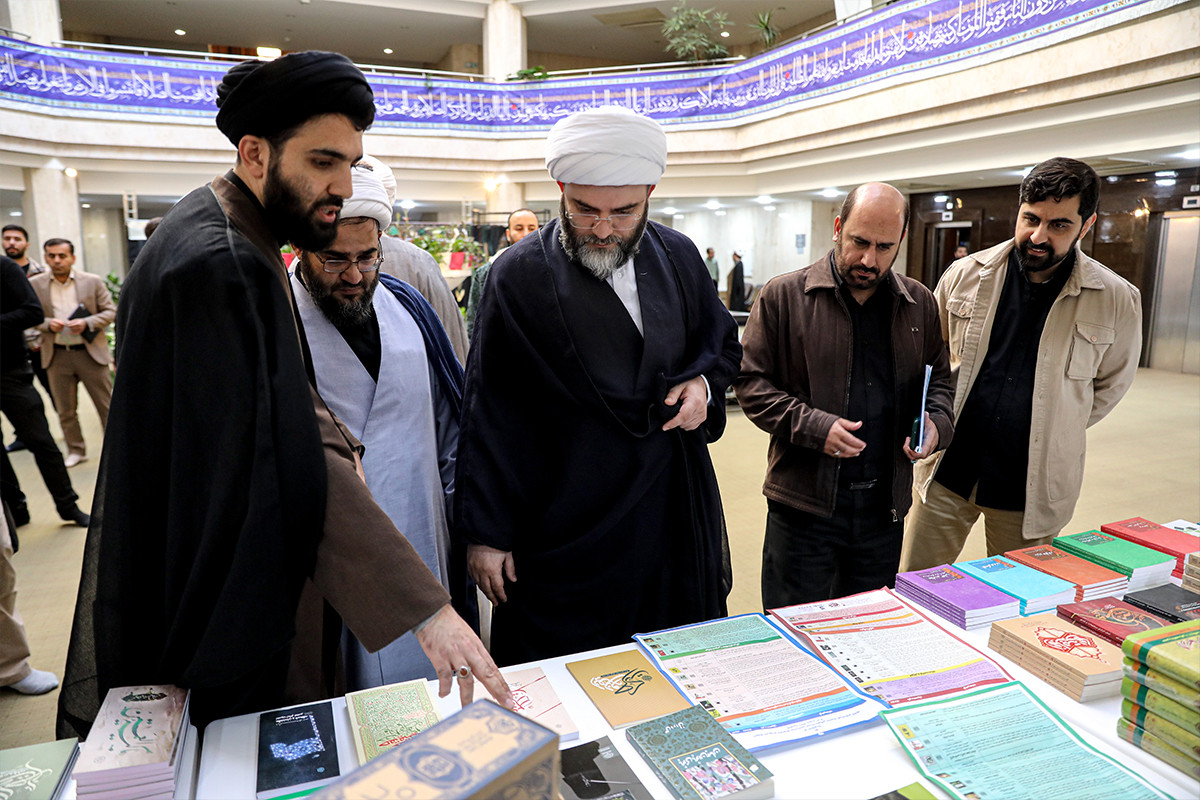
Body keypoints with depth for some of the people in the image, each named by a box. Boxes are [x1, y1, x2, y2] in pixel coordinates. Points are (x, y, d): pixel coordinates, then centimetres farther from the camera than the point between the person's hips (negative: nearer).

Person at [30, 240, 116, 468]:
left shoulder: (93, 281, -2)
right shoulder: (35, 284, 2)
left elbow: (110, 311, 0)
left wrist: (87, 323, -16)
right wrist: (47, 323, -12)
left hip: (90, 353, -2)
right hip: (57, 356, 2)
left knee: (106, 404, 4)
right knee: (65, 409, 11)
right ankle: (76, 451, 25)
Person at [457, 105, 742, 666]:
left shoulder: (679, 258, 3)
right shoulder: (519, 275, -9)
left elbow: (723, 342, 19)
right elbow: (489, 413, -7)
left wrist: (704, 383, -4)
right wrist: (485, 532, -7)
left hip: (674, 517, 4)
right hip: (564, 530, -3)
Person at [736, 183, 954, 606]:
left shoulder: (920, 304, 7)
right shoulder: (783, 295, -5)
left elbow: (940, 379, 18)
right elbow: (750, 380, -5)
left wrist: (936, 423, -4)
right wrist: (811, 426, -17)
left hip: (885, 506, 4)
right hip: (803, 504, -3)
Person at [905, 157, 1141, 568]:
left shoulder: (1116, 300, -6)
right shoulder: (965, 275, -2)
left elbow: (1109, 386, 10)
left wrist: (1054, 431, 4)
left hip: (1032, 488, -1)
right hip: (948, 471, 1)